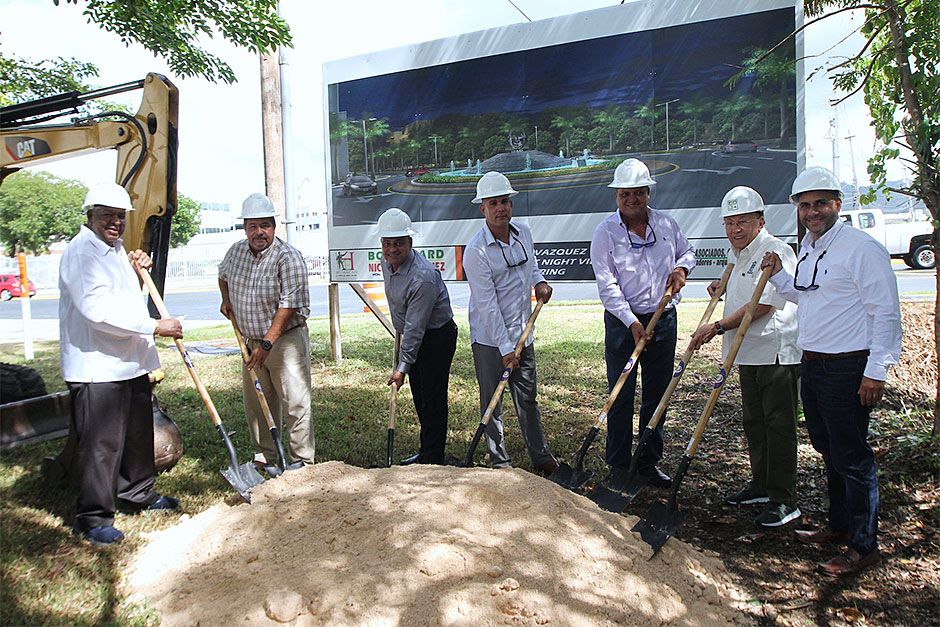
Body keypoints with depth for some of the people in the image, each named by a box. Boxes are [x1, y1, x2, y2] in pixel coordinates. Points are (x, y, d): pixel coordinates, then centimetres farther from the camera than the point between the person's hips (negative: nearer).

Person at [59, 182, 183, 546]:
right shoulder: (80, 253, -13)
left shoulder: (116, 250, 17)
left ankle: (137, 494, 35)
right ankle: (93, 517, 10)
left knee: (139, 434, 19)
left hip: (131, 363, 10)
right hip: (96, 367, -10)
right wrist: (155, 327, -22)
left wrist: (137, 271, 10)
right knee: (100, 444, -3)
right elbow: (97, 310, -24)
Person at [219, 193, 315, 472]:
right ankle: (265, 457, 26)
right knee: (255, 403, 12)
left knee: (295, 404, -5)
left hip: (285, 339, -6)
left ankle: (302, 462, 4)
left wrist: (267, 343, -23)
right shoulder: (236, 251, 6)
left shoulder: (288, 257, -15)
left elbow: (289, 305, -21)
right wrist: (226, 300, 15)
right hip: (251, 340, 7)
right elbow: (223, 274, 31)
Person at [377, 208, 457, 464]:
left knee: (433, 398, -5)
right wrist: (400, 330, 25)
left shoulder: (423, 277, -31)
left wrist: (403, 367, -26)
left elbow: (415, 328, -29)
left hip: (437, 336, -9)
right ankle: (425, 451, 29)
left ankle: (433, 459, 5)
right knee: (419, 396, 16)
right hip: (413, 335, 9)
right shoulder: (387, 261, -3)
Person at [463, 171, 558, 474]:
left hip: (522, 334, 6)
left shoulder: (524, 232, 2)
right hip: (489, 339, -5)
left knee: (527, 398, 16)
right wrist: (505, 349, -20)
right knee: (492, 403, 5)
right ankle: (499, 460, 21)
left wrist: (539, 281, 5)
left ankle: (541, 456, 28)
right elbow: (487, 305, -20)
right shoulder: (476, 251, -18)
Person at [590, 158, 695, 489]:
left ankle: (650, 461, 24)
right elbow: (607, 284, -12)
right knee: (621, 397, 0)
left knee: (658, 393, 10)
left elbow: (687, 251, 23)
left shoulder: (666, 223, 5)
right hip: (623, 322, -3)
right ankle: (618, 465, 13)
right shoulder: (605, 232, -7)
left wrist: (681, 267, -1)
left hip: (664, 319, 4)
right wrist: (632, 322, -20)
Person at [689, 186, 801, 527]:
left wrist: (717, 327, -20)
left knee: (778, 425, -3)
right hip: (749, 352, 9)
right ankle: (761, 485, 31)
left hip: (776, 352, -9)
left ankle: (784, 500, 5)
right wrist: (723, 288, 15)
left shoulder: (776, 252, -14)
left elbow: (761, 305, -22)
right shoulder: (736, 254, 14)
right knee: (753, 421, 16)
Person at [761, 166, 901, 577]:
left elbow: (886, 313, -16)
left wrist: (876, 371, -18)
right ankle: (839, 526, 34)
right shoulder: (807, 247, 12)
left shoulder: (861, 248, -14)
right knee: (829, 450, 18)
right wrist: (778, 276, 11)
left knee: (851, 457, -1)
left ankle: (864, 546, 13)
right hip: (811, 365, 9)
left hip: (848, 368, -9)